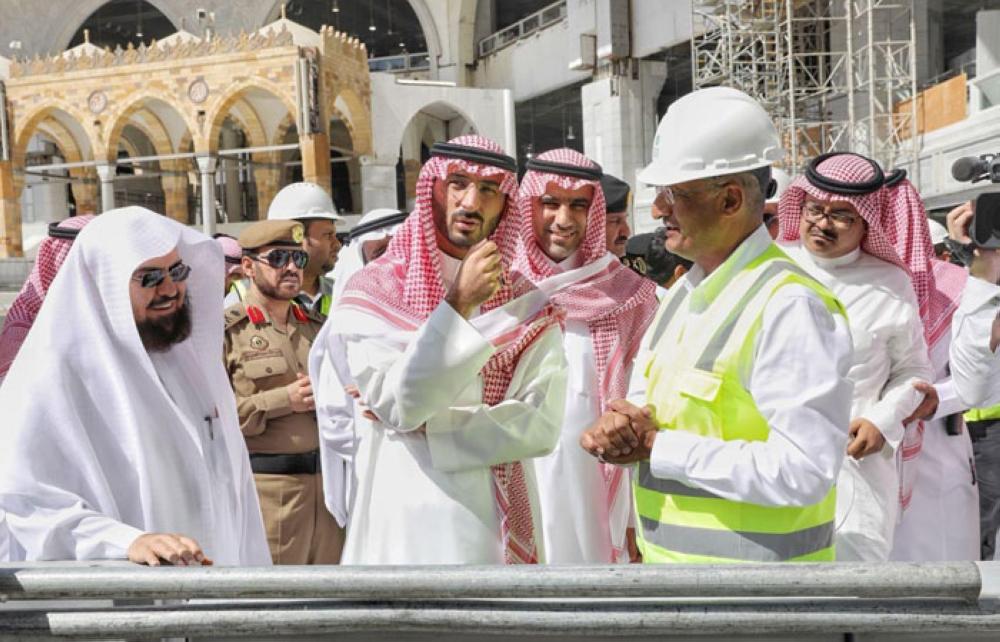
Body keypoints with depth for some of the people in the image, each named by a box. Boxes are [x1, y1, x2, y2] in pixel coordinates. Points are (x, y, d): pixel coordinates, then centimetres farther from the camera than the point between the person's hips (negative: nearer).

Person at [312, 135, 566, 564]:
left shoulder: (528, 303, -1)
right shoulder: (372, 291, -5)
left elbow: (541, 425, -11)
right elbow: (396, 404, -16)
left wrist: (424, 427, -15)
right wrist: (458, 304, -21)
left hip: (499, 527, 2)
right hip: (402, 526, -1)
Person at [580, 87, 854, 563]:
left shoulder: (789, 305, -20)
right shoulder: (682, 293, 6)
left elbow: (804, 471, -26)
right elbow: (643, 403, 12)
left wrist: (659, 447, -21)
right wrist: (622, 427, -11)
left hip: (755, 558, -7)